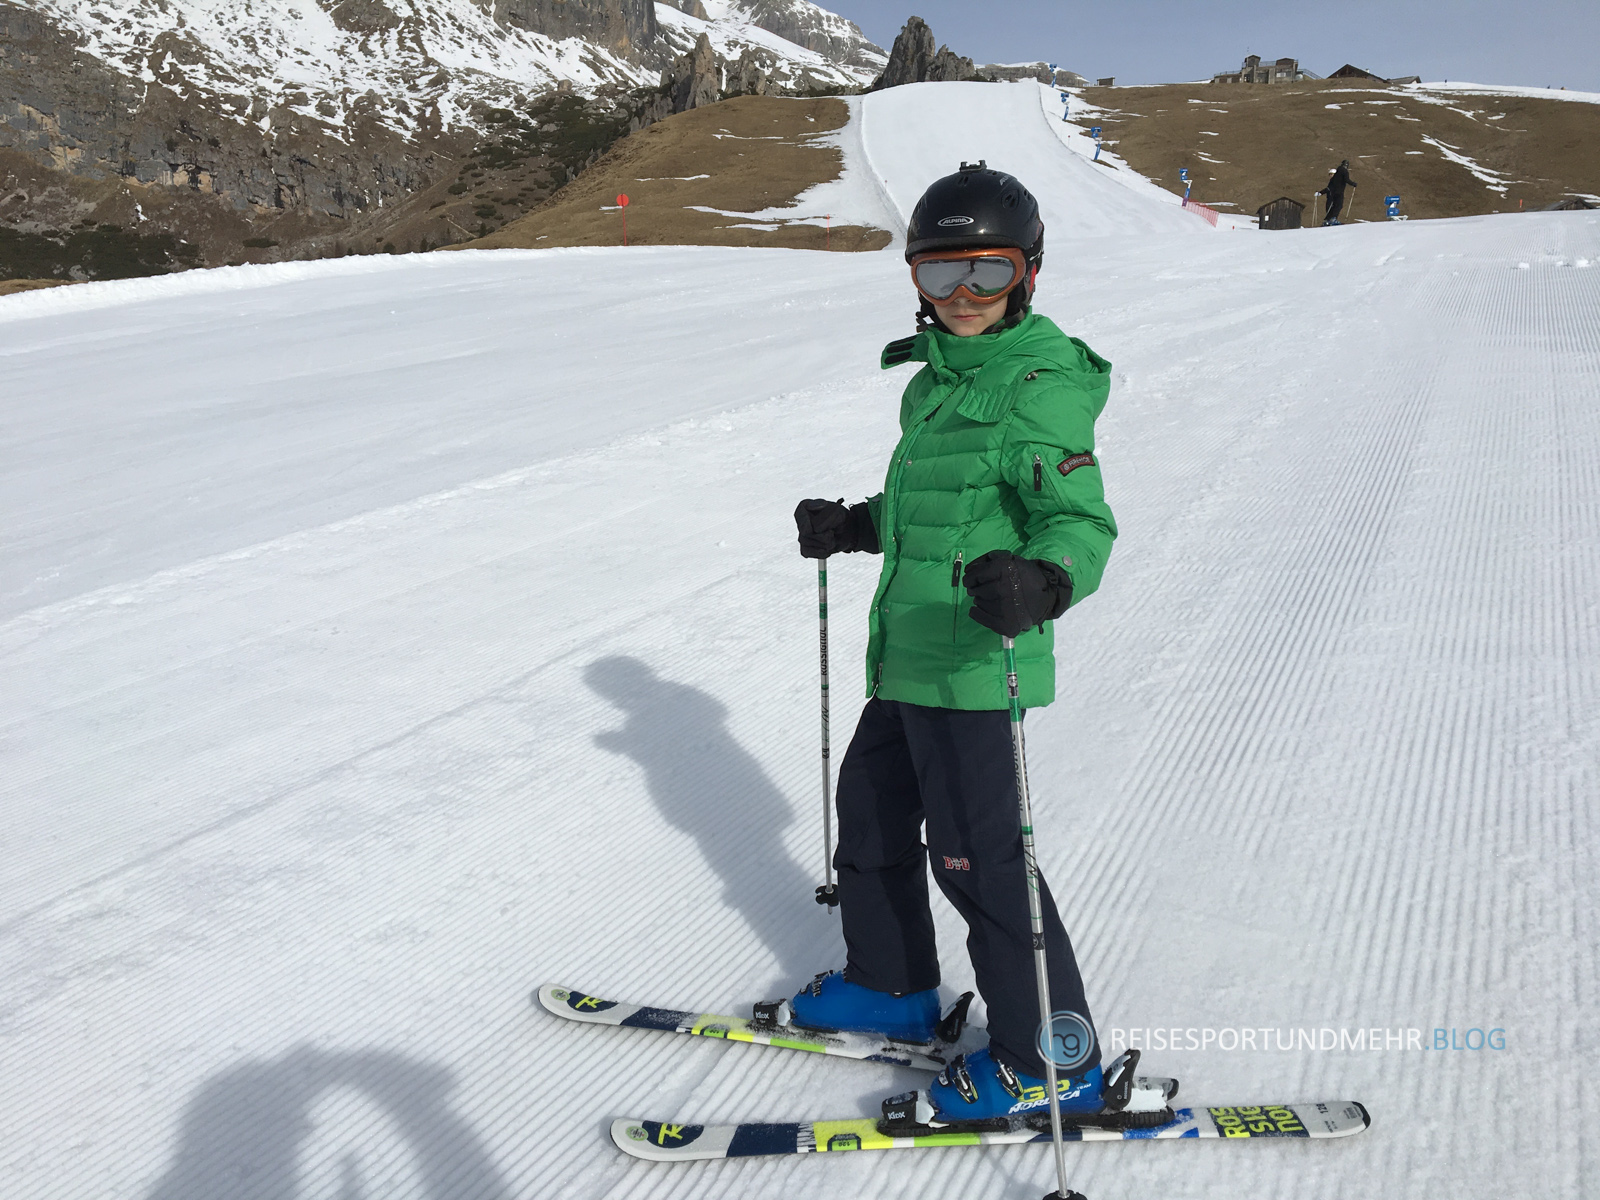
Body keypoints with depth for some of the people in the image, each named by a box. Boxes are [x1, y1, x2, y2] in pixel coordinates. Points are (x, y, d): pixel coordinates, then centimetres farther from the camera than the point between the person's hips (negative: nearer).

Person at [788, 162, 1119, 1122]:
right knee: (871, 800, 22)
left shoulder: (1039, 384, -15)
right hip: (911, 648, 10)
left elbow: (1082, 521, -24)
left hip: (972, 658, -10)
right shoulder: (940, 375, 13)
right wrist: (854, 525, 26)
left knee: (976, 854, -1)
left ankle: (1056, 1062, 18)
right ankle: (890, 986, 43)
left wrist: (1039, 584, -42)